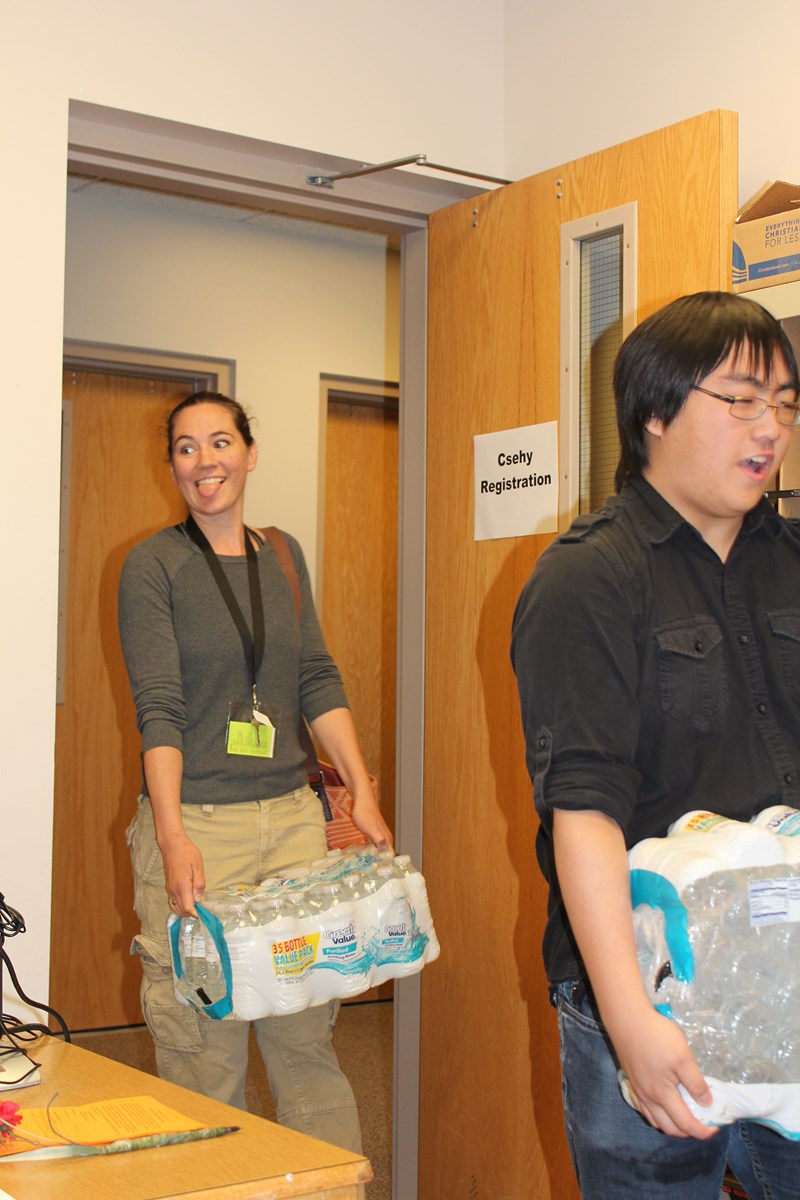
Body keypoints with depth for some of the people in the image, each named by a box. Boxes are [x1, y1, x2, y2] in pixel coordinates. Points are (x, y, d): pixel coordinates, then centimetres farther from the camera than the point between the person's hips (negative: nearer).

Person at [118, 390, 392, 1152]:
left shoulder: (283, 556, 13)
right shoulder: (153, 564, -3)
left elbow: (317, 681, 12)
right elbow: (159, 707, -12)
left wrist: (363, 793, 3)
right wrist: (172, 837, -22)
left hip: (292, 816, 4)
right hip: (195, 822, -4)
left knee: (307, 1031, 7)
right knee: (202, 1044, -1)